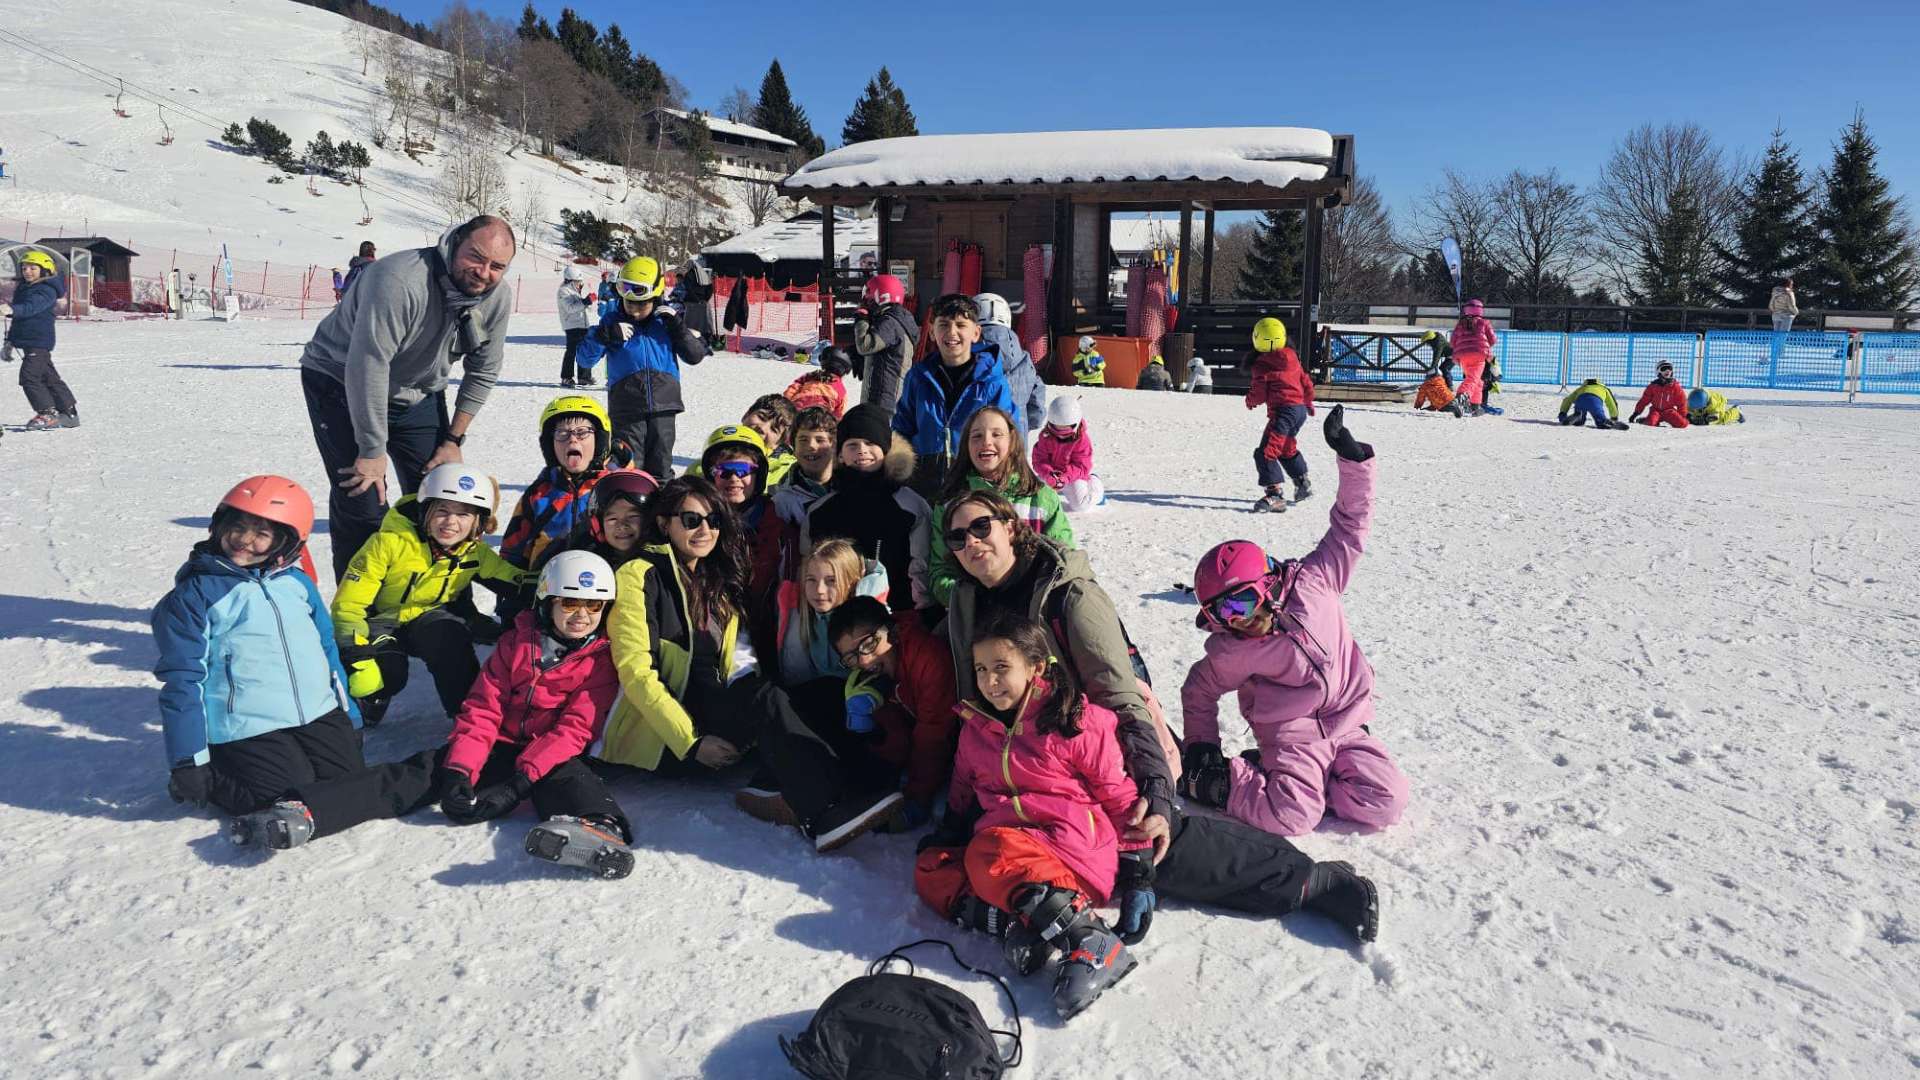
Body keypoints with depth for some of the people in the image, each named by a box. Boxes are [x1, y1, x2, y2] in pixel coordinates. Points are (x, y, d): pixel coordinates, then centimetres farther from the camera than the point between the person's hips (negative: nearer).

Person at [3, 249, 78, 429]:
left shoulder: (47, 290, -14)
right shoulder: (23, 289, 16)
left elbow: (31, 307, -33)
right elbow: (20, 317, 26)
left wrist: (12, 309, -50)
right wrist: (11, 339, 27)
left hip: (39, 341, -10)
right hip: (28, 341, 10)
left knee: (29, 376, -15)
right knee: (49, 377, 13)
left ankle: (47, 414, -9)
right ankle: (70, 413, 20)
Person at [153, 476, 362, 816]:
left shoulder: (297, 582, 12)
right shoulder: (193, 595, -3)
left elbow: (327, 649, 21)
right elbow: (182, 680, -5)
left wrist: (349, 718, 21)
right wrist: (188, 762, -9)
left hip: (319, 715, 6)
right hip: (246, 731, -5)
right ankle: (212, 778, 9)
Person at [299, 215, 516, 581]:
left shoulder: (498, 298, -14)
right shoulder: (400, 280, -35)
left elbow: (482, 373, -1)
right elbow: (368, 365, -35)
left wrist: (453, 440, -4)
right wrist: (372, 452, -31)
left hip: (419, 393, 6)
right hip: (342, 383, -6)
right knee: (362, 498, -14)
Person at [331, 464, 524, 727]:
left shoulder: (476, 553, -11)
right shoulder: (390, 542, -25)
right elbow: (348, 604, -23)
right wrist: (358, 658, -32)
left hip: (430, 617, 2)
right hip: (381, 620, -2)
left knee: (452, 644, -32)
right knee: (388, 674, -31)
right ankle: (358, 716, 5)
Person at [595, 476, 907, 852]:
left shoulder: (718, 581, 18)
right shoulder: (639, 575, -4)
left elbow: (737, 663, 17)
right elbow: (635, 671, -13)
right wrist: (691, 742, -22)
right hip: (655, 736, -6)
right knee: (767, 699, -32)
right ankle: (827, 813, -40)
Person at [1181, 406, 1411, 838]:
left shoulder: (1313, 582, -9)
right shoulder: (1230, 652, -10)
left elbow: (1349, 527, -4)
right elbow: (1199, 693, 6)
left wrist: (1354, 462, -13)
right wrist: (1201, 750, 0)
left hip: (1347, 721, 4)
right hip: (1291, 733, -4)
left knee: (1387, 803, -13)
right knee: (1291, 816, -27)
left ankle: (1285, 778, 4)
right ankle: (1228, 782, 0)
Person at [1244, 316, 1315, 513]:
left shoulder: (1261, 365, -9)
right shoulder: (1293, 359, 12)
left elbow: (1258, 395, -8)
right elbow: (1306, 383, 21)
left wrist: (1250, 401, 16)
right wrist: (1308, 404, 38)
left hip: (1283, 411, -8)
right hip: (1301, 409, 8)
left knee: (1266, 453, -13)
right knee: (1287, 448, 30)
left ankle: (1275, 495, -24)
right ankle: (1303, 483, 44)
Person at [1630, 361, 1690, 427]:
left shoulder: (1675, 387, 1)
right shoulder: (1653, 386, 2)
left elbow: (1681, 403, 8)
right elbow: (1644, 401, 7)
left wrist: (1683, 416, 6)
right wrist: (1635, 414, 5)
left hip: (1669, 412, 1)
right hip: (1656, 410, -1)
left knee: (1682, 423, -20)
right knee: (1650, 423, -31)